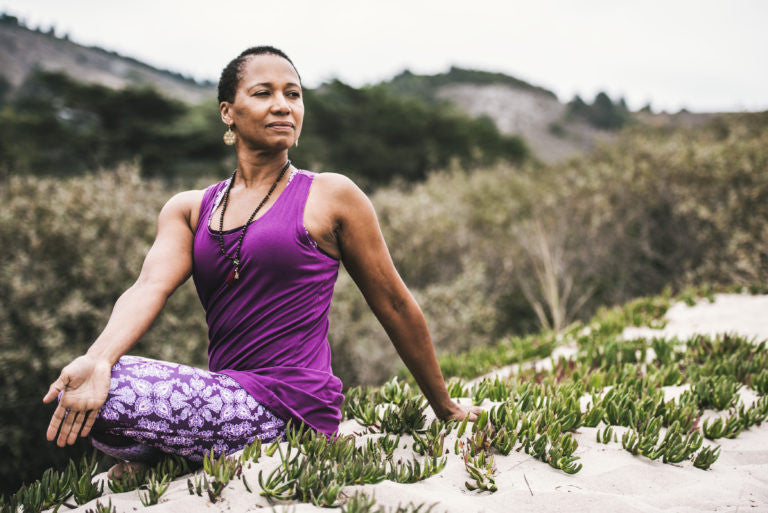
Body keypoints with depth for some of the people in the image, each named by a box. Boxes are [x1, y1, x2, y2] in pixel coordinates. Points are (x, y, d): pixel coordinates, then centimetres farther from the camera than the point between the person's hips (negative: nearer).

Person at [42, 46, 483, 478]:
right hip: (228, 396, 5)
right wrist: (99, 359, -30)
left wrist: (445, 408, 14)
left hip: (289, 406, -5)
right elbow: (150, 287, -8)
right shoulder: (189, 210, 10)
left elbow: (396, 305, 5)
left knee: (107, 395, -20)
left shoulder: (330, 197, -1)